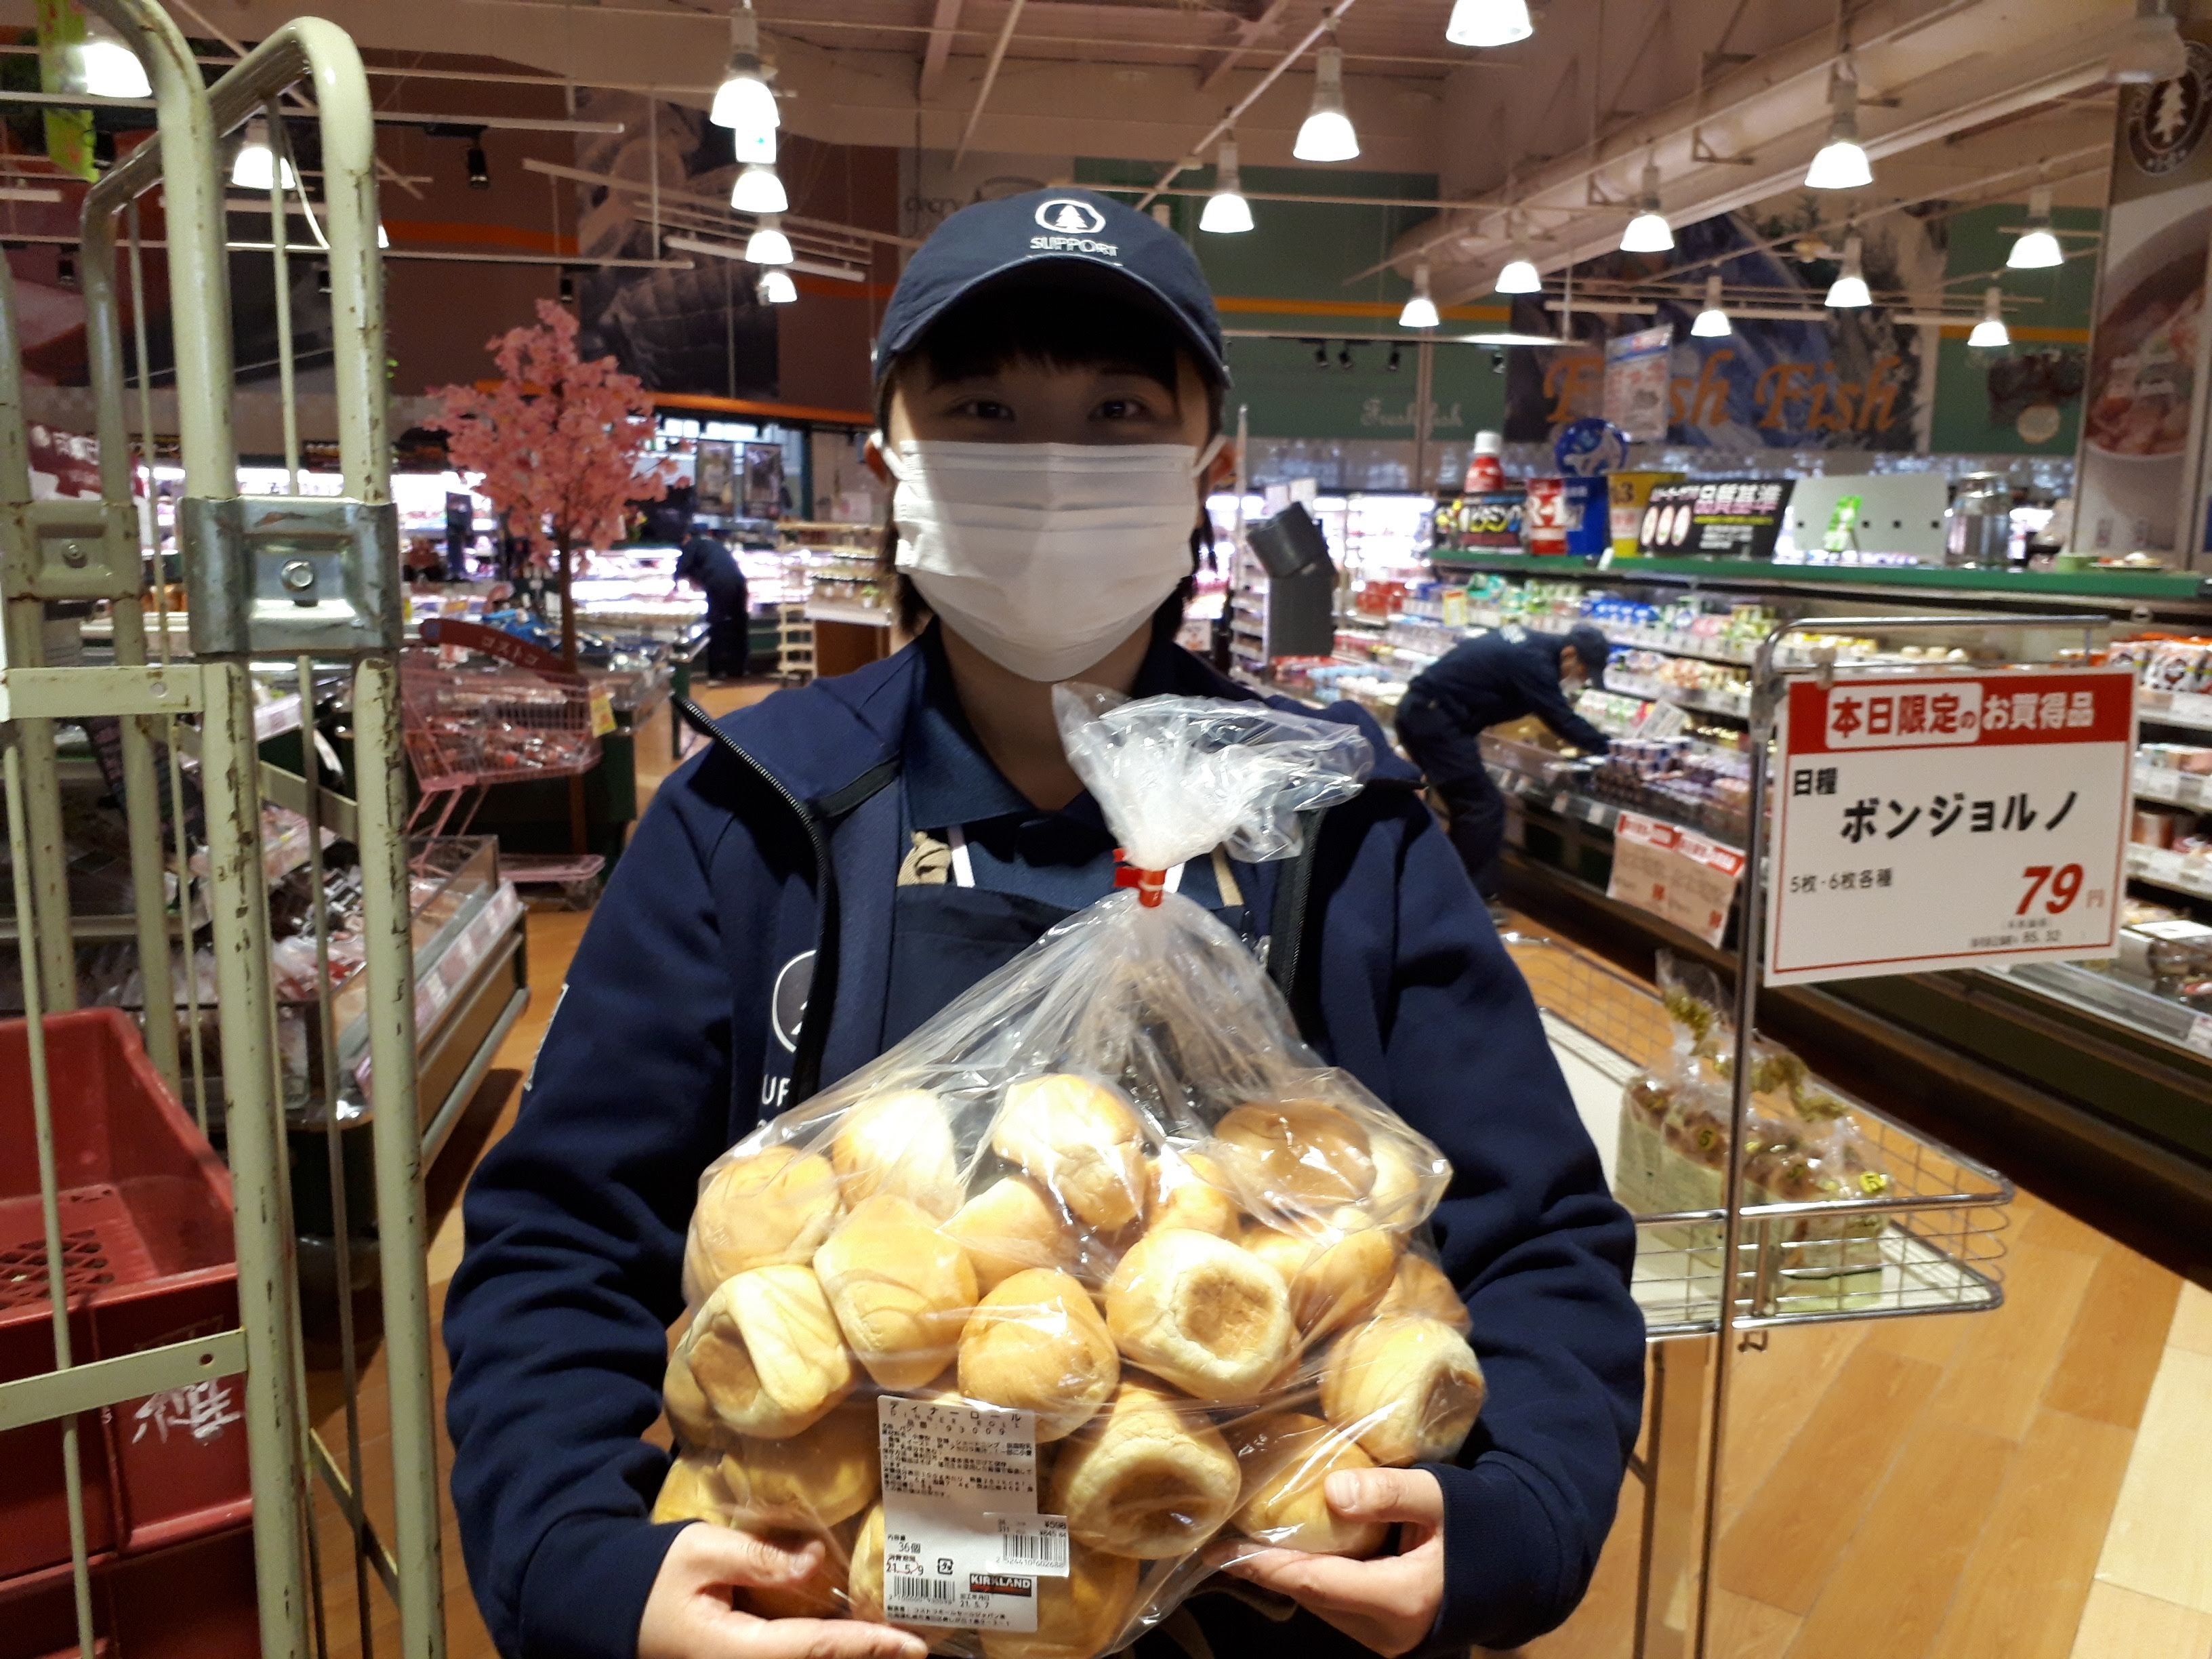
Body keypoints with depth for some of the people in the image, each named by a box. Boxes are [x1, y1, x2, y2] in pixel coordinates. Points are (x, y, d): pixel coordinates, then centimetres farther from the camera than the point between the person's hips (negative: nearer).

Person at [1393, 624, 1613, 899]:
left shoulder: (1530, 643, 13)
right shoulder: (1533, 661, -16)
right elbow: (1561, 719, -15)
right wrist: (1607, 748, -6)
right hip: (1435, 719, -10)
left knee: (1470, 804, 16)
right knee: (1485, 807, -7)